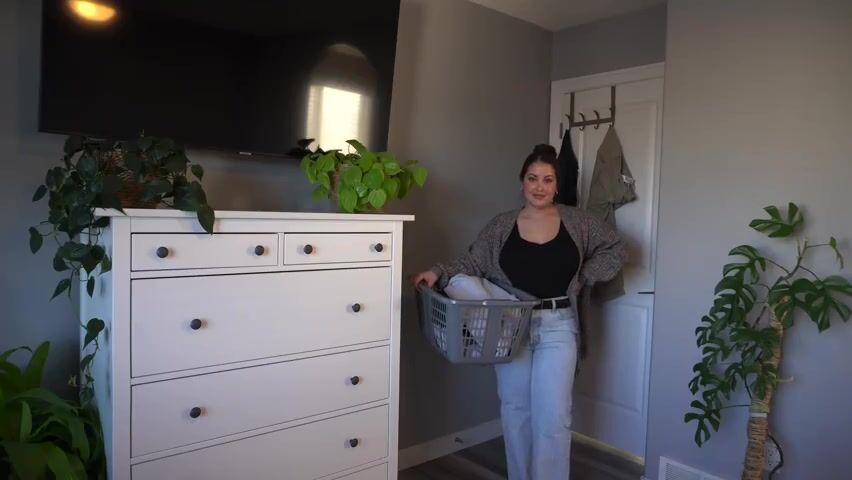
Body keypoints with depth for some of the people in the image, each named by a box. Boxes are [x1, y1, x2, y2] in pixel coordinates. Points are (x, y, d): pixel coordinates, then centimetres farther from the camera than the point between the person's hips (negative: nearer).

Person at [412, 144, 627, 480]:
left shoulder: (577, 222, 2)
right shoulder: (501, 226, 2)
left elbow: (615, 249, 11)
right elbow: (473, 263, -5)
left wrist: (583, 278, 1)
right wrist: (439, 273, -20)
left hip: (557, 327, -1)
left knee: (552, 416, -2)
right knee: (515, 410, 12)